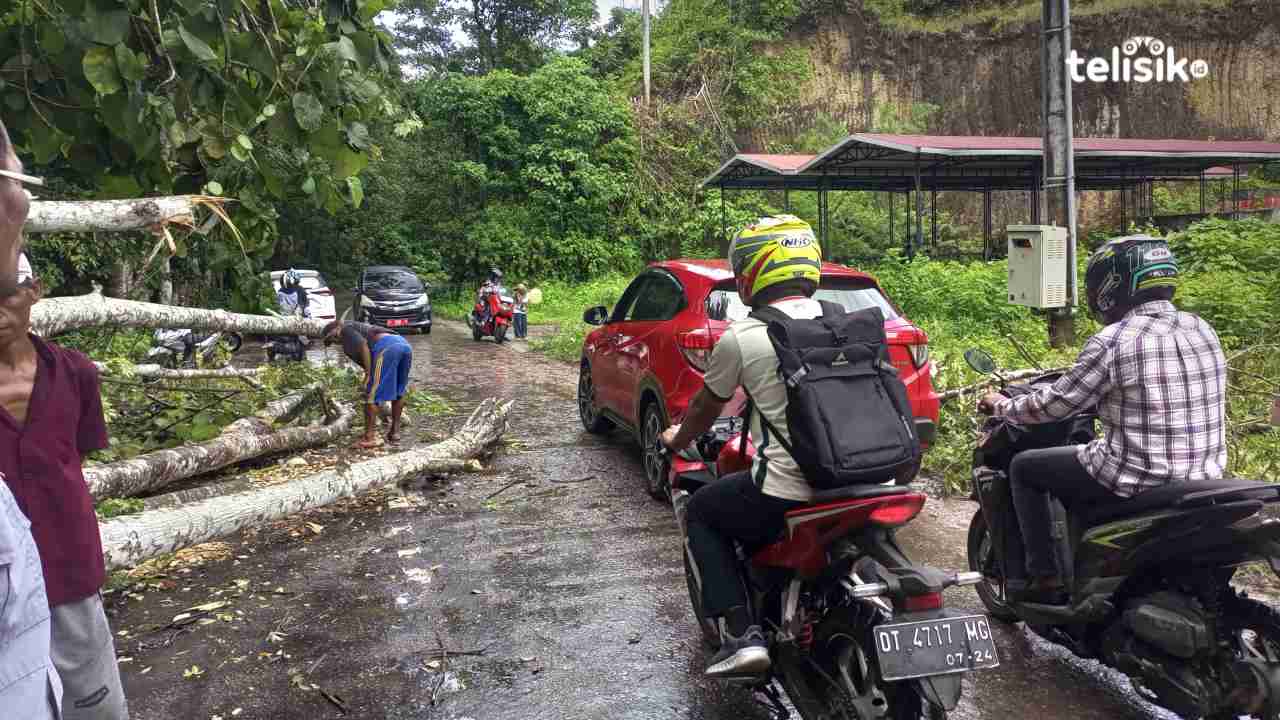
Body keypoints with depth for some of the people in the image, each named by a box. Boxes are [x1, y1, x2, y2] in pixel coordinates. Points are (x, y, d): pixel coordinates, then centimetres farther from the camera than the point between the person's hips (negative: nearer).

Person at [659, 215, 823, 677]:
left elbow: (705, 407, 7)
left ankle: (741, 635, 8)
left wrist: (677, 439, 29)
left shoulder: (741, 337, -9)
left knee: (701, 512, 19)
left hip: (786, 492, -6)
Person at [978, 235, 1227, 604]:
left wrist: (1001, 405, 10)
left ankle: (1044, 578, 15)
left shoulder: (1113, 341, -18)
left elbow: (1052, 405, -9)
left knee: (1024, 468, 12)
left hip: (1136, 480, -7)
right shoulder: (1203, 330, 4)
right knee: (1079, 459, 34)